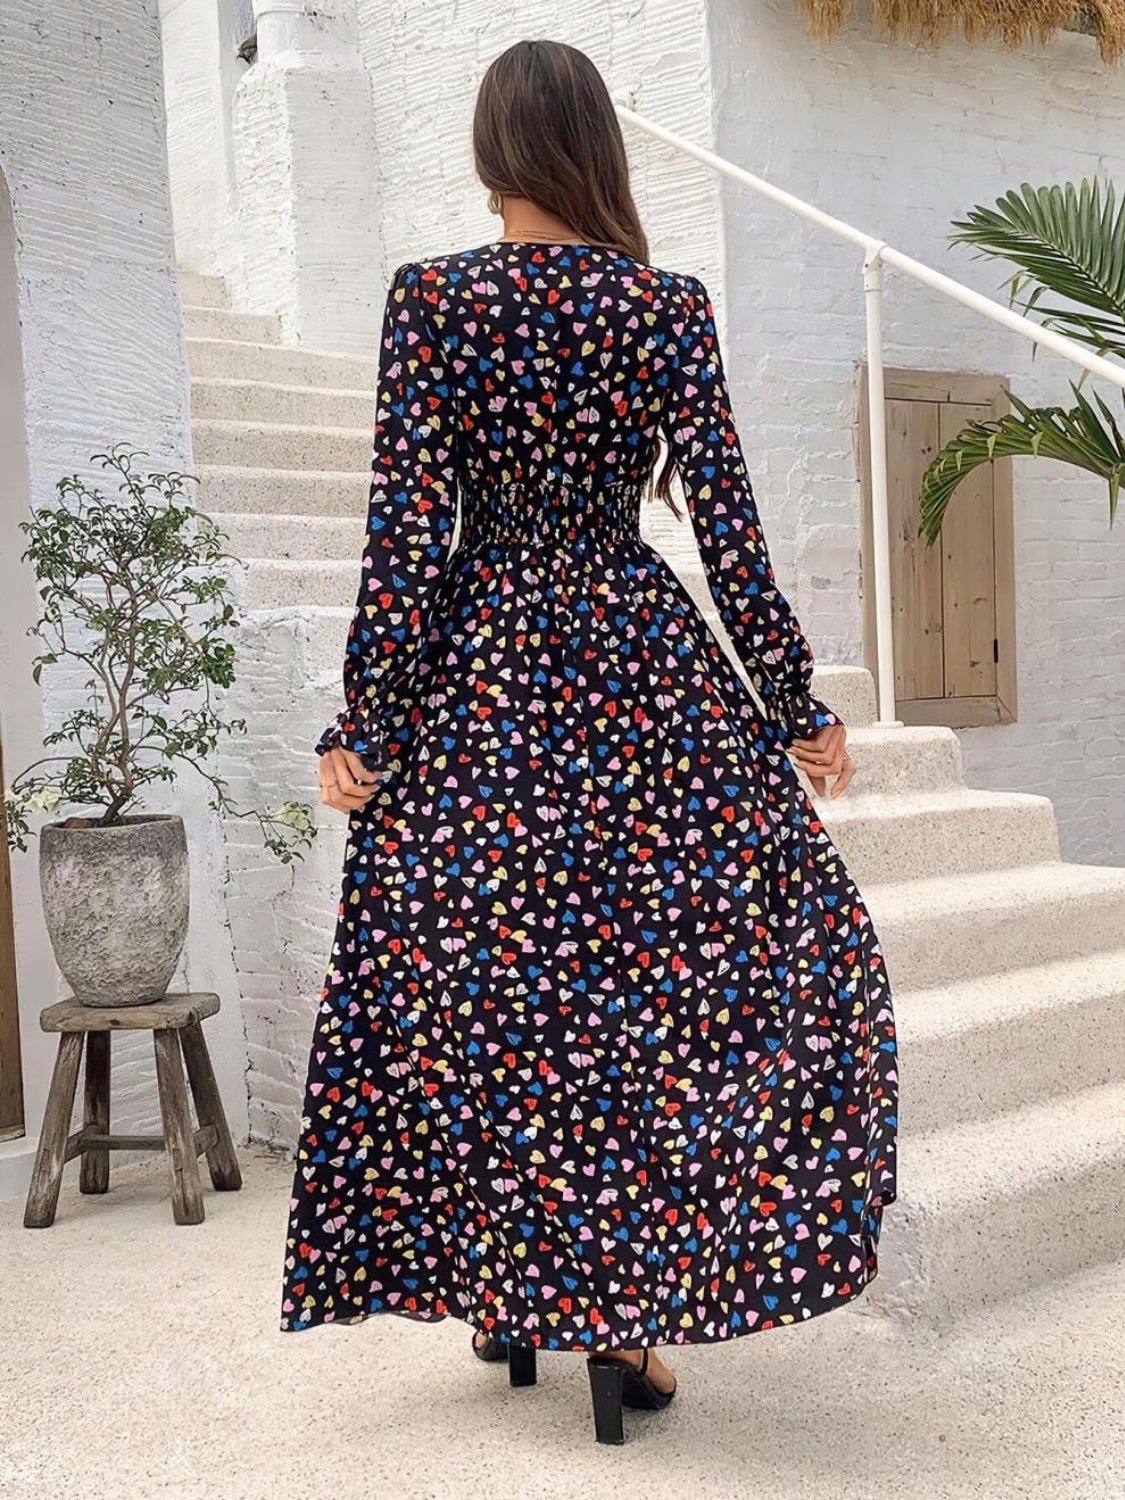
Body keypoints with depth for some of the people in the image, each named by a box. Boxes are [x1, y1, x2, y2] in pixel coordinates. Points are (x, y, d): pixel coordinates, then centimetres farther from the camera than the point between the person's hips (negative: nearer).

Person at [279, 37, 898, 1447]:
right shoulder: (671, 305, 0)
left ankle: (501, 1293, 23)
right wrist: (797, 704, 4)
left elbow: (405, 525, -8)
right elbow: (728, 523, -2)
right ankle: (625, 1308, 10)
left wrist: (361, 721, -3)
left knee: (468, 990, 11)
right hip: (646, 673, 1)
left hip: (479, 674, 0)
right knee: (667, 979, 9)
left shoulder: (431, 296, -3)